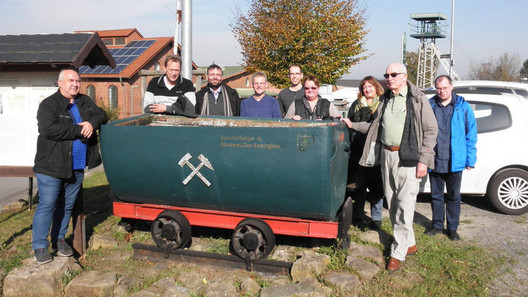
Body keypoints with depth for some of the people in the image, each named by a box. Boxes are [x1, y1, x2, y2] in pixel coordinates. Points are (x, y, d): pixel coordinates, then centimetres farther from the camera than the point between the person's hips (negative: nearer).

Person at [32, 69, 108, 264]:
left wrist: (91, 123, -12)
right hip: (51, 167, -6)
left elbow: (101, 115, 11)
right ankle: (40, 246, 8)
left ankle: (59, 239, 28)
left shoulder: (85, 102, 13)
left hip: (77, 167, 6)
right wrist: (79, 130, -18)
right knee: (47, 205, -2)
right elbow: (49, 129, -21)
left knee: (67, 205, 14)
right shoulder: (49, 105, -8)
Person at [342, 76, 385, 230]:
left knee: (376, 186, 2)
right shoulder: (356, 105, 15)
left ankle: (376, 218, 12)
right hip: (357, 151, 3)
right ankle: (357, 216, 18)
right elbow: (348, 124, 17)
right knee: (358, 185, 8)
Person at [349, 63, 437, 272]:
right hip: (386, 155, 7)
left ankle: (398, 252, 3)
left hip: (408, 157, -6)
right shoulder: (385, 100, 15)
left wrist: (423, 160, -13)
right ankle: (409, 243, 27)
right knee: (391, 202, 11)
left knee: (404, 205, -7)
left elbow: (431, 130, -7)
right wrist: (353, 125, 17)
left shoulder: (418, 99, -4)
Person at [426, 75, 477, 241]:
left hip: (455, 161, -1)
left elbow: (471, 134, 2)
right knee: (436, 195, 12)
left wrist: (470, 159, -2)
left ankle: (452, 228, 24)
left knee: (454, 196, 10)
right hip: (434, 160, 1)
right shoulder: (429, 106, 2)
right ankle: (437, 226, 27)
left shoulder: (463, 107, 0)